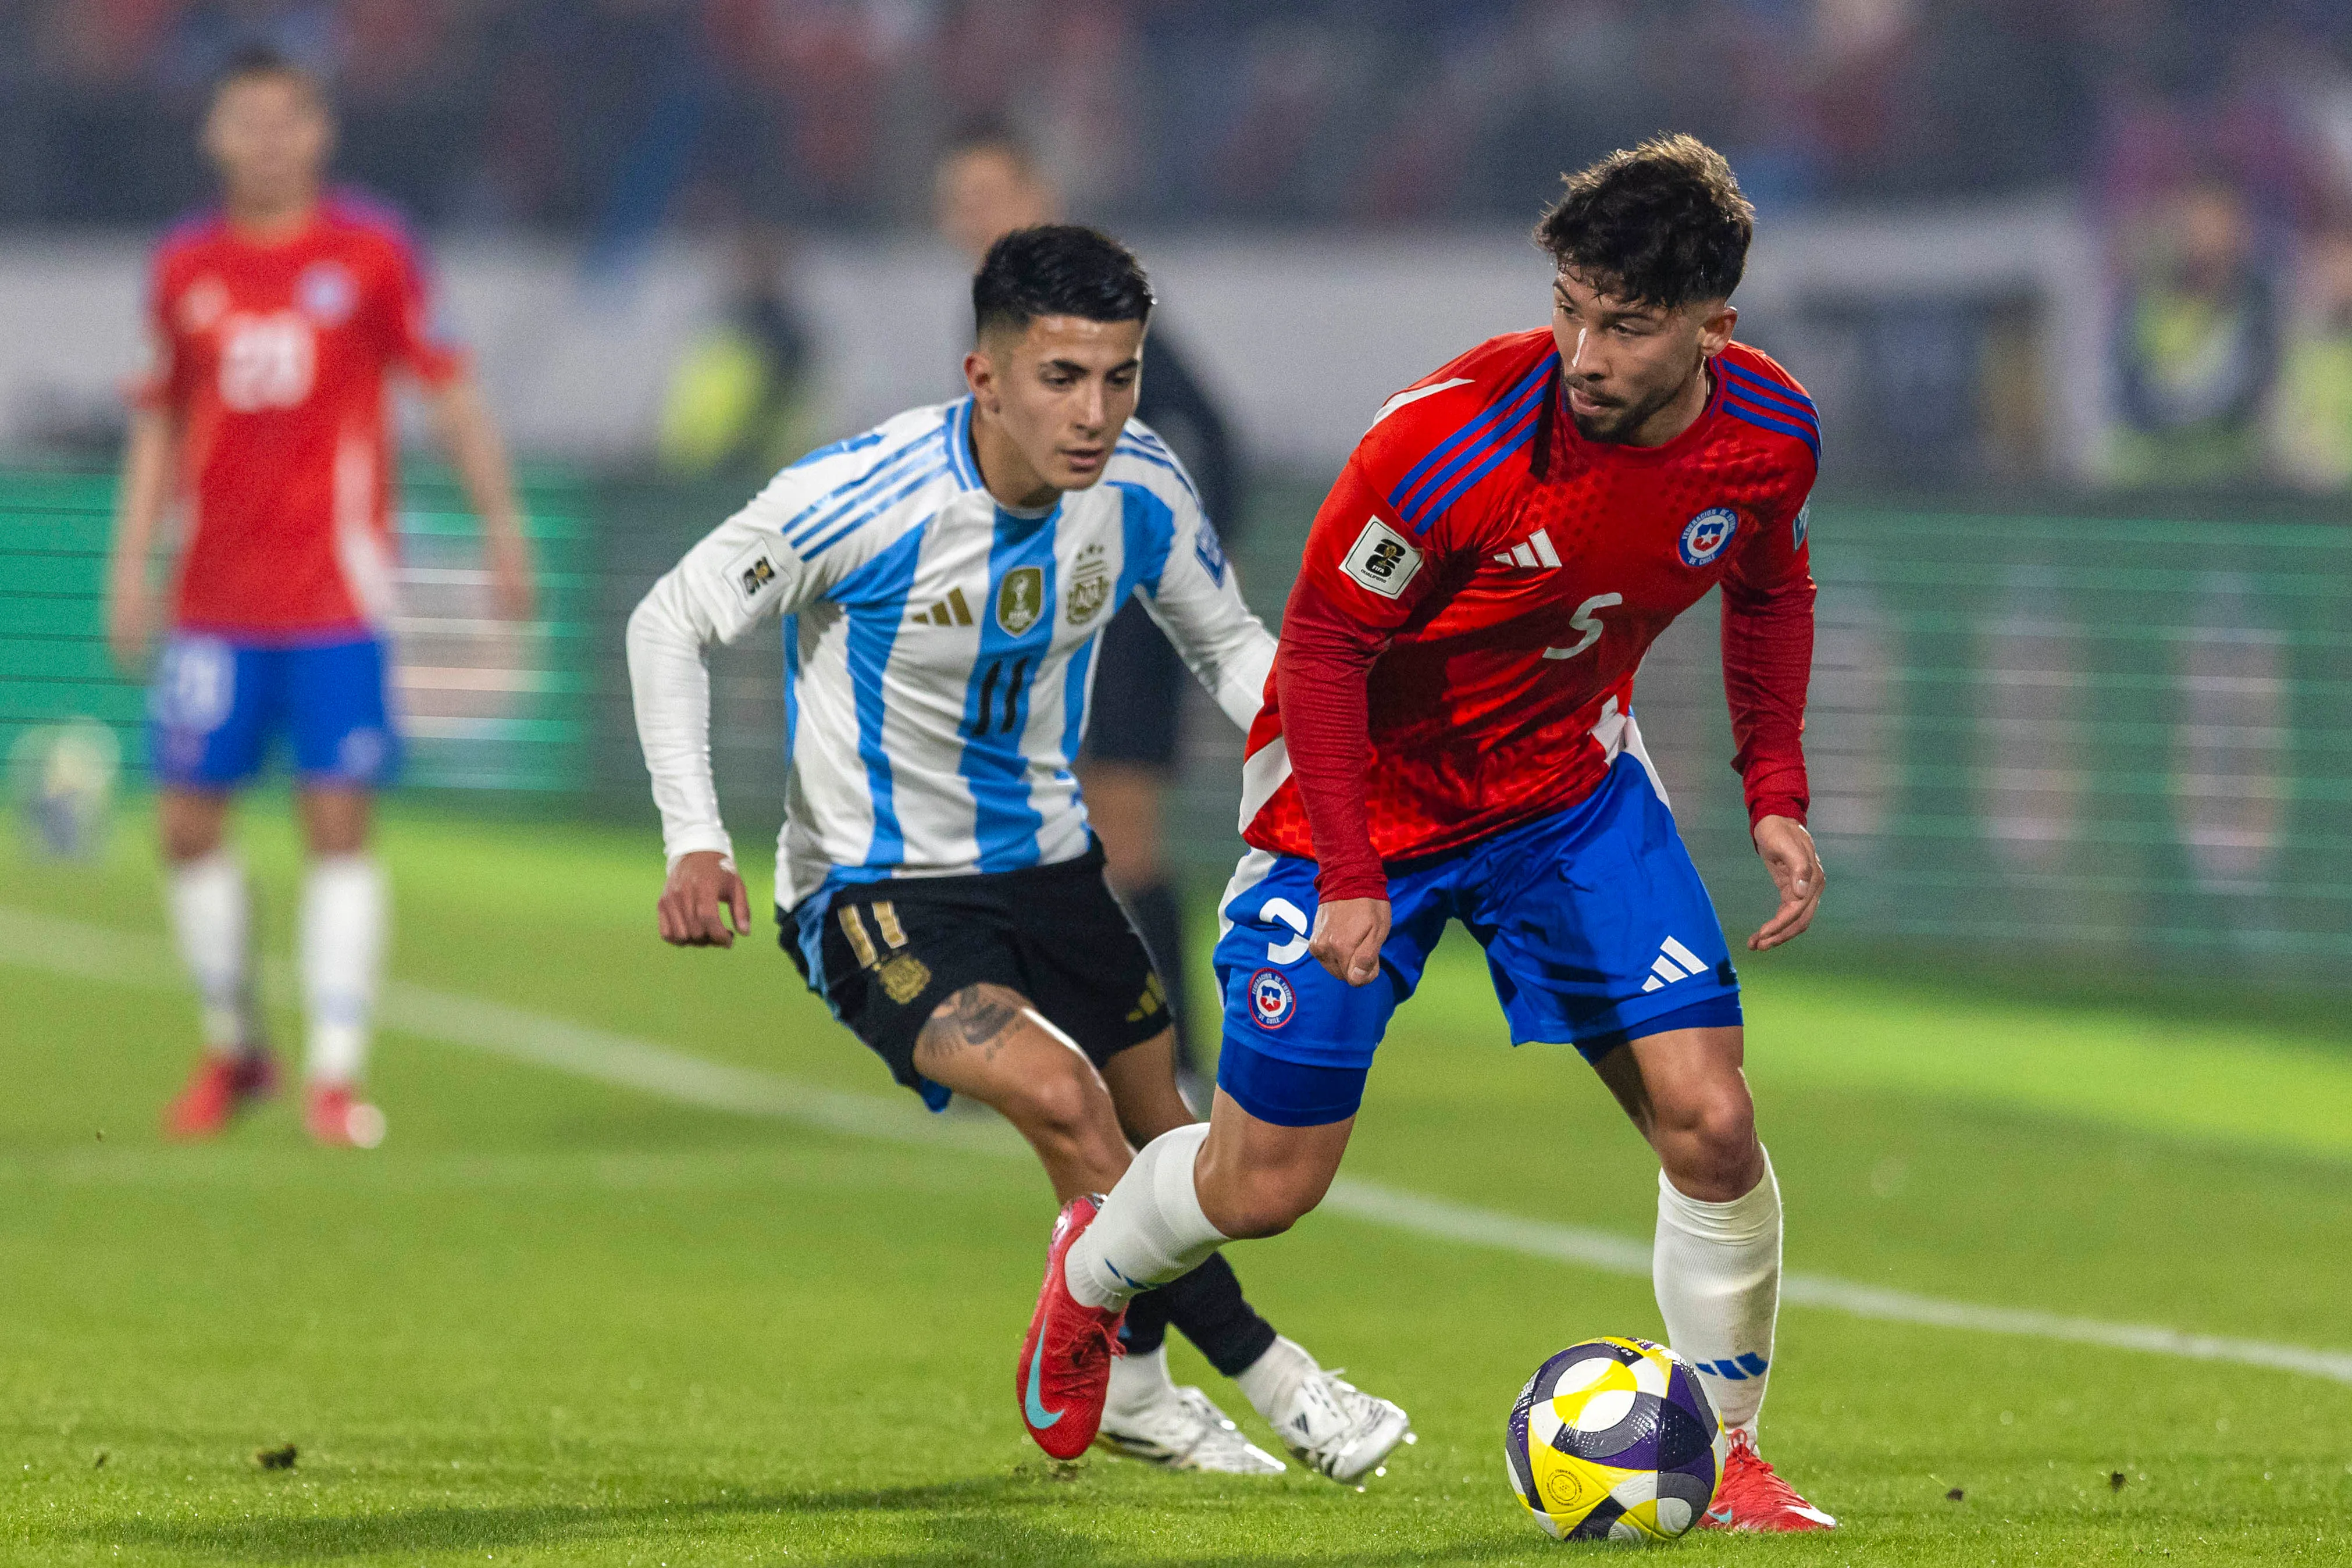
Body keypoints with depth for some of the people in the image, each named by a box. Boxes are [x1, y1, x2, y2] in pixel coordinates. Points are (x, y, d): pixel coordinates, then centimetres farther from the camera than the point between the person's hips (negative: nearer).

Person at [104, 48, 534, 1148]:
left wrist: (501, 521, -5)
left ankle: (336, 1075, -6)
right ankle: (232, 1048, 20)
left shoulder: (367, 252, 0)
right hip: (215, 600, 3)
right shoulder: (185, 265, 9)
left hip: (335, 591, -3)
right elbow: (160, 423, 15)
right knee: (187, 820, 2)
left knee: (338, 825, -8)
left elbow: (447, 388, 3)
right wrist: (131, 562, 8)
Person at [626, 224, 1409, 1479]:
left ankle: (1127, 1385, 45)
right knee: (1060, 1095, -27)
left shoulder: (1142, 494, -12)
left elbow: (1227, 643, 7)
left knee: (1160, 1136, 16)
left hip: (1046, 864, 6)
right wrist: (695, 841, -25)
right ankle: (1270, 1380, -16)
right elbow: (671, 624, -16)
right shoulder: (866, 497, -27)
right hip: (871, 893, -6)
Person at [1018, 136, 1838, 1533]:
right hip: (1365, 795, -4)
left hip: (1570, 787, 4)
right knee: (1266, 1187, 2)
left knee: (1709, 1119, -12)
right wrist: (1350, 878, -24)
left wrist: (1778, 797, -1)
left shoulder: (1770, 434, -15)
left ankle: (1726, 1455, 8)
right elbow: (1323, 644, -20)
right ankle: (1092, 1272, 38)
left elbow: (1771, 591, 8)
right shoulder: (1454, 439, -32)